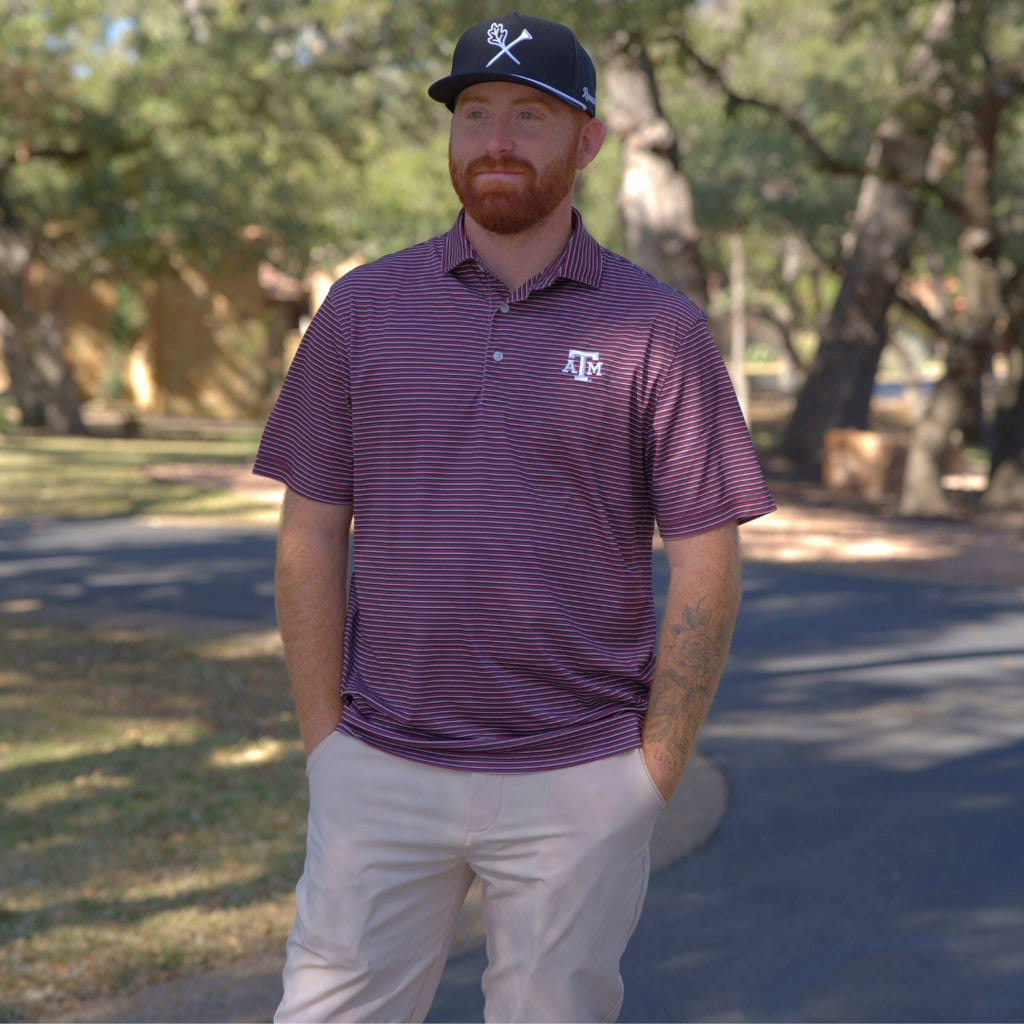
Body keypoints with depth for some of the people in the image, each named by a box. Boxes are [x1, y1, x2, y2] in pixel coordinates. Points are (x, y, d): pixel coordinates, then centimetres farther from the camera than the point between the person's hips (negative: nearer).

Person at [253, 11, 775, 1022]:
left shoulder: (658, 331, -2)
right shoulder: (364, 307, 4)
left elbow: (704, 567, -2)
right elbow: (311, 535, 6)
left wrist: (651, 777, -5)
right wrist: (326, 742, 0)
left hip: (576, 787, -1)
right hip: (383, 777, 2)